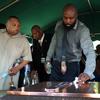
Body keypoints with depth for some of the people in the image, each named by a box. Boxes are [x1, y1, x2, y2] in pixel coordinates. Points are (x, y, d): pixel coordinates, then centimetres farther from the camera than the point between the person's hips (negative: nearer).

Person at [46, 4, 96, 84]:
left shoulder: (83, 30, -16)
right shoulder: (58, 25, -1)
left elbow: (90, 51, -26)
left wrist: (88, 72, -42)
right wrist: (48, 59, 14)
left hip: (72, 67, -3)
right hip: (56, 65, 4)